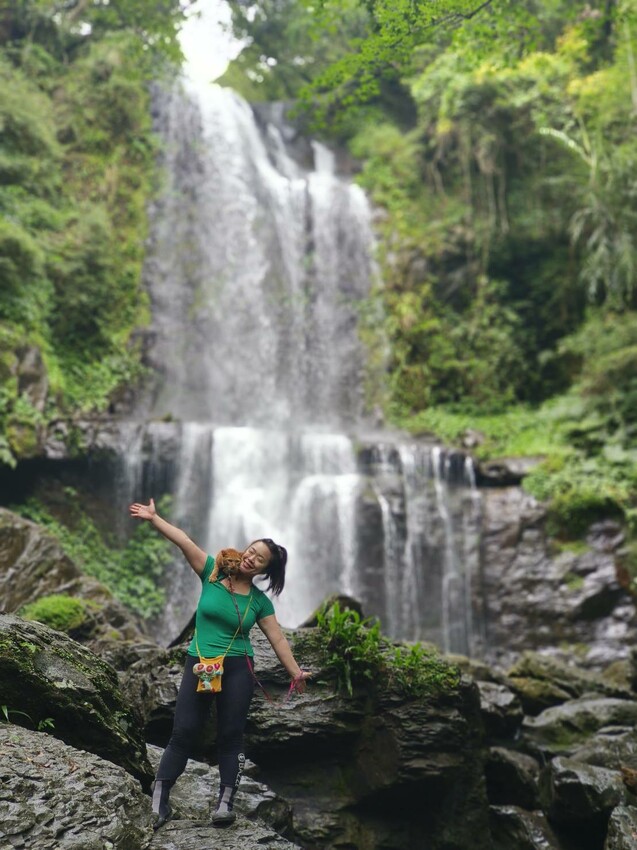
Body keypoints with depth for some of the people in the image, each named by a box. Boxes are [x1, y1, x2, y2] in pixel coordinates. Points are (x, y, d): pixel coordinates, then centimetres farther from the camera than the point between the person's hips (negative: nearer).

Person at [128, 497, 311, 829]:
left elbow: (278, 639, 5)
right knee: (184, 733, -2)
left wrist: (295, 672, 0)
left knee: (230, 736, 2)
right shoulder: (212, 573, -1)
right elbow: (184, 541, -11)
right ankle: (158, 800, 4)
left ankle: (225, 804, 6)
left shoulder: (259, 601, 2)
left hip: (237, 669, 1)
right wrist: (154, 518, -18)